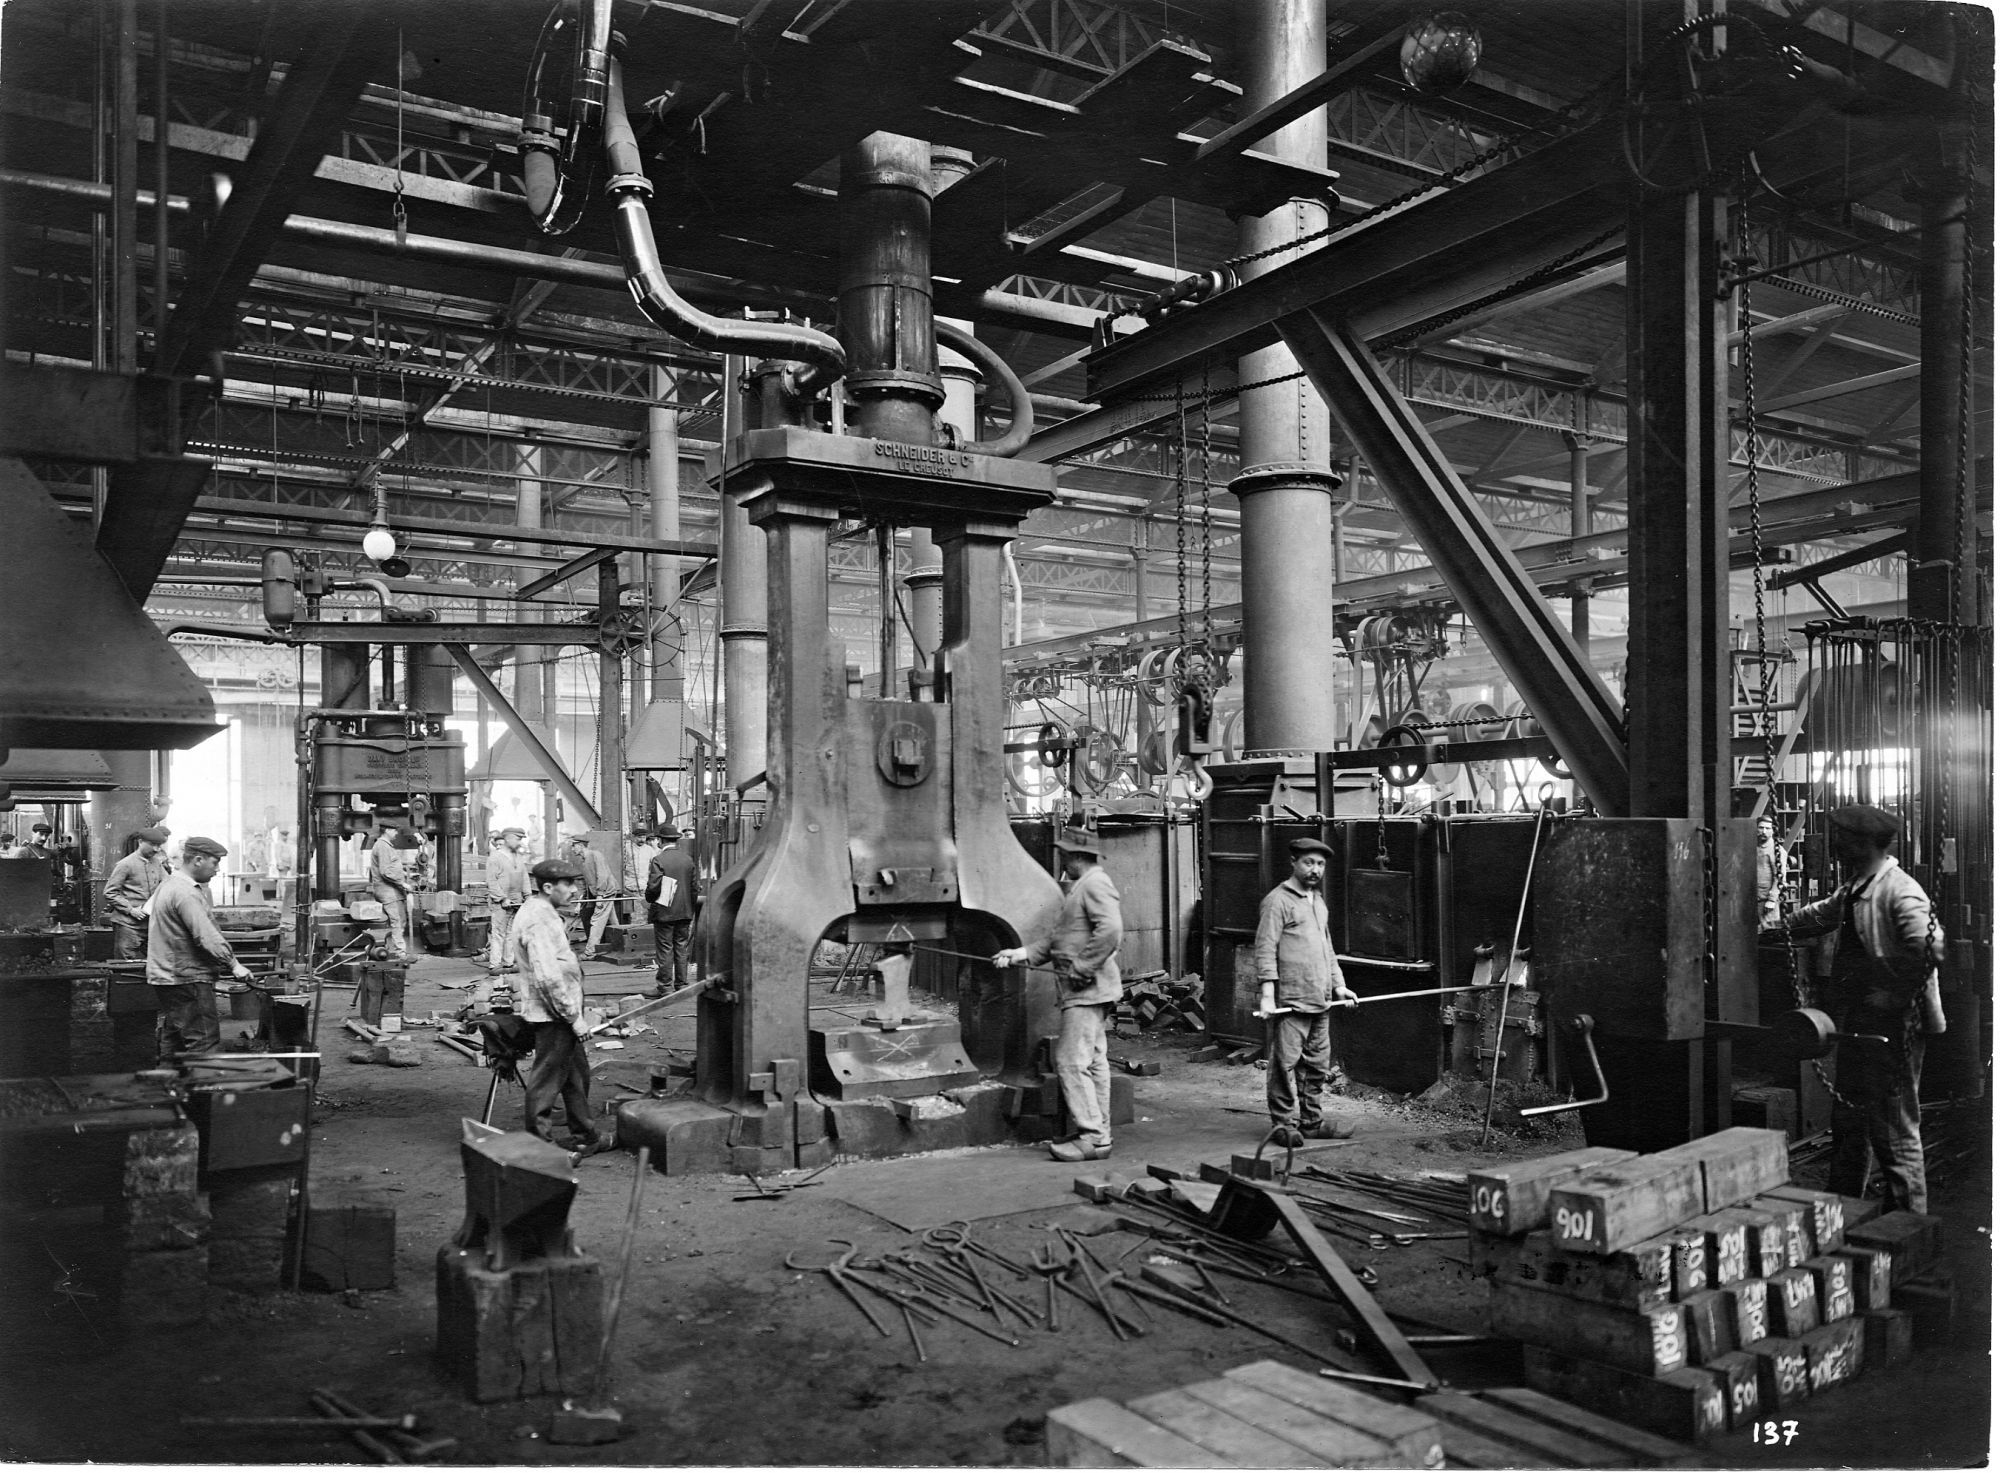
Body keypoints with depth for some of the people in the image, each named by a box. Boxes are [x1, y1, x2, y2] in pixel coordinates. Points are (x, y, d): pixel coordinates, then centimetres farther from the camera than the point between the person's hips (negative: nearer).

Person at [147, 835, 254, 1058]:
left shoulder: (168, 884, 16)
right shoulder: (186, 893, -19)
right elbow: (206, 936, -23)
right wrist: (233, 965, -18)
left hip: (166, 978, 11)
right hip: (187, 979, -11)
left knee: (173, 1040, 16)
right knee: (204, 1042, -10)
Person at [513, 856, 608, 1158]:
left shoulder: (543, 913, 13)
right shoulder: (539, 920, -22)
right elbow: (548, 977, -27)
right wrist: (573, 1016, -21)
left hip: (560, 1014, 11)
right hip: (551, 1014, -11)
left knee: (577, 1074, 19)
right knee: (547, 1079, -1)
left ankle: (586, 1138, 30)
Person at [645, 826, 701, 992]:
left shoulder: (658, 860, -12)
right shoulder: (688, 859, 3)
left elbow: (653, 886, -16)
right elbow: (696, 886, 6)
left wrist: (649, 901, 4)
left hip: (664, 911, -4)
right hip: (685, 911, 5)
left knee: (664, 949, 1)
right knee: (681, 948, 11)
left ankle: (664, 986, 3)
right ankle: (681, 984, 14)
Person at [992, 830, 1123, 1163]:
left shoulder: (1096, 884, -12)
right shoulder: (1081, 887, 21)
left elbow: (1111, 931, -26)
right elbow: (1057, 940, 23)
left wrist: (1082, 968, -22)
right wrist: (1020, 954, 14)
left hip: (1090, 991, -10)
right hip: (1083, 993, 10)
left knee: (1072, 1061, -11)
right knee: (1093, 1062, 12)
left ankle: (1093, 1137, -8)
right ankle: (1097, 1134, 17)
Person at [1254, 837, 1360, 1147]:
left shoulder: (1318, 901, 19)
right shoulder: (1277, 900, -8)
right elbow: (1265, 950, -13)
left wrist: (1338, 984, 19)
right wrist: (1267, 994, -19)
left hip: (1320, 1003, 8)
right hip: (1289, 1003, -8)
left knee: (1317, 1064, 13)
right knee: (1285, 1063, -5)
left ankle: (1310, 1121, 23)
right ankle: (1284, 1123, 3)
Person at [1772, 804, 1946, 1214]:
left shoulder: (1900, 892, -18)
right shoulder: (1855, 889, 12)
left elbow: (1932, 948, -29)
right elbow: (1820, 915, 29)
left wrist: (1890, 992, -22)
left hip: (1892, 1027, -10)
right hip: (1857, 1025, 10)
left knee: (1895, 1133, -3)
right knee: (1848, 1123, 19)